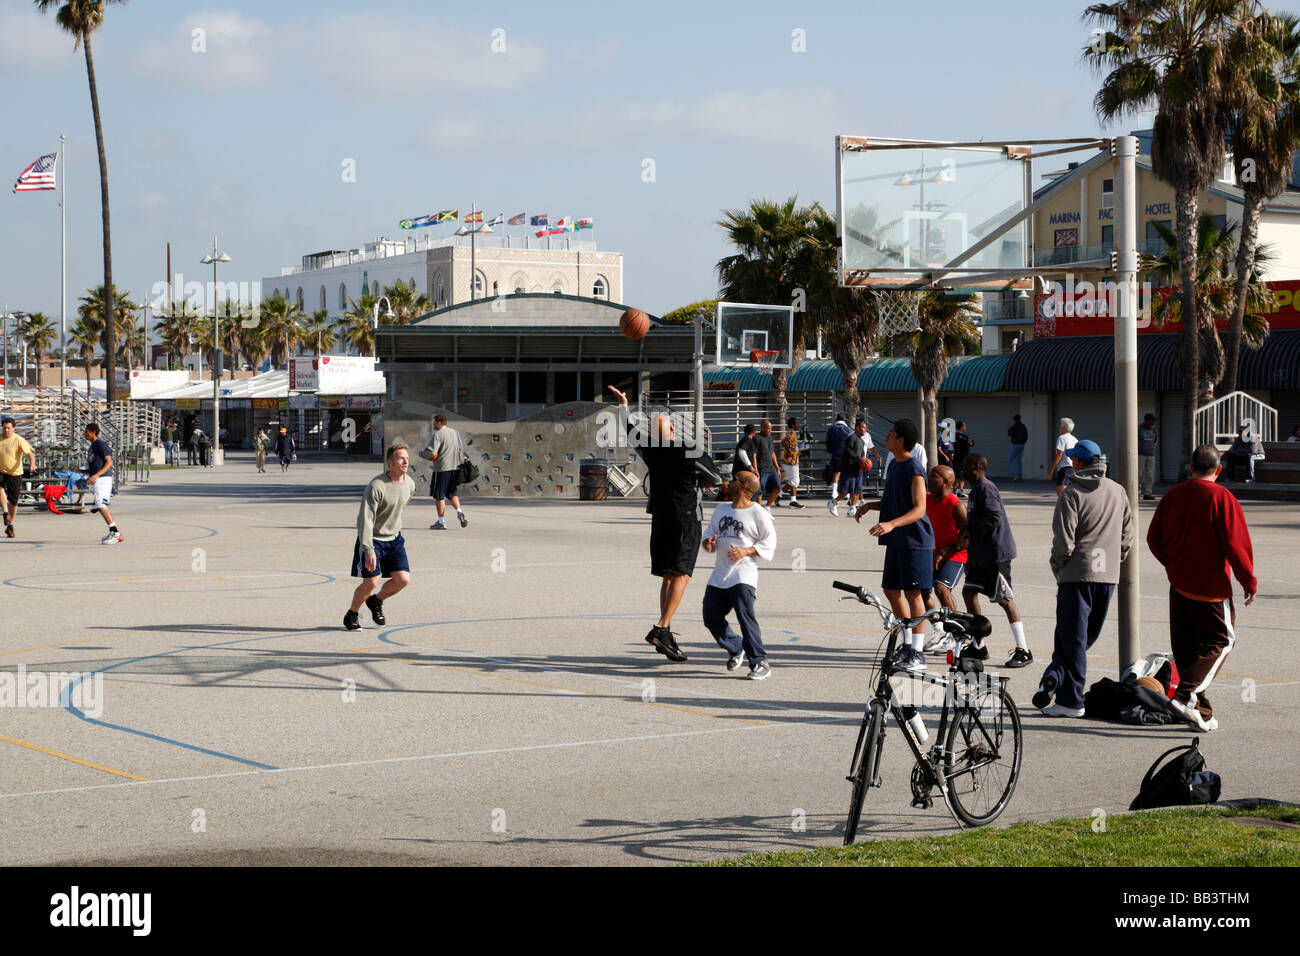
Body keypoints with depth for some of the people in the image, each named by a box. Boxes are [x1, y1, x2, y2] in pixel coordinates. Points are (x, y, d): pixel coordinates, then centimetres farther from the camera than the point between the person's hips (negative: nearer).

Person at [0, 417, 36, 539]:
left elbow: (29, 453, -16)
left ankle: (10, 525, 22)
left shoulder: (19, 440, -9)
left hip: (15, 474, -2)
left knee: (13, 501, 4)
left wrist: (32, 464, -35)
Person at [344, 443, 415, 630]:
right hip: (372, 539, -6)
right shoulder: (376, 486, -23)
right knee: (371, 581, -12)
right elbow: (365, 519, -24)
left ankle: (376, 601, 24)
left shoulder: (409, 484, -2)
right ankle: (352, 615, 14)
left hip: (394, 539, 6)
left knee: (403, 579, -5)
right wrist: (368, 549, -30)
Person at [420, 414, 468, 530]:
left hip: (442, 469, -7)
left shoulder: (437, 435, -13)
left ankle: (441, 522, 4)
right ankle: (459, 511, 0)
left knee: (439, 496, 2)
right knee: (452, 494, 20)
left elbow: (431, 452, -19)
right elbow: (461, 449, 17)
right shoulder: (455, 433, 11)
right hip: (455, 468, 7)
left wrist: (421, 454, -2)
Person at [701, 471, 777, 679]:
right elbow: (709, 534, 23)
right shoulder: (721, 509, 19)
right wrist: (708, 543, -1)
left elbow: (769, 544, -3)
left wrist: (746, 551, -17)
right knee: (711, 617, 2)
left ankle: (760, 663, -17)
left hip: (743, 575, -7)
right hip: (719, 576, 7)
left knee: (745, 615, -21)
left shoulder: (758, 514, -2)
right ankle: (736, 649, 27)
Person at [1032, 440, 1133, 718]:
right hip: (1109, 576, 5)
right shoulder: (1118, 491, 9)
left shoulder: (1071, 494, -9)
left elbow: (1064, 541, -14)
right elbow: (1127, 536, 11)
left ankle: (1071, 701, 1)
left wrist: (1057, 566, 2)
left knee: (1072, 638, 1)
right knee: (1087, 635, 16)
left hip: (1078, 573, -5)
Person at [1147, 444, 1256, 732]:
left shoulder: (1171, 496, 5)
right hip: (1211, 587, -6)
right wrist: (1249, 581, -4)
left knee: (1186, 648, 11)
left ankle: (1202, 714, 13)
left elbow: (1154, 539, 11)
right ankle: (1187, 696, -13)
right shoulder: (1221, 497, -12)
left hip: (1179, 584, 6)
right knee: (1220, 641, 4)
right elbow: (1236, 544, -14)